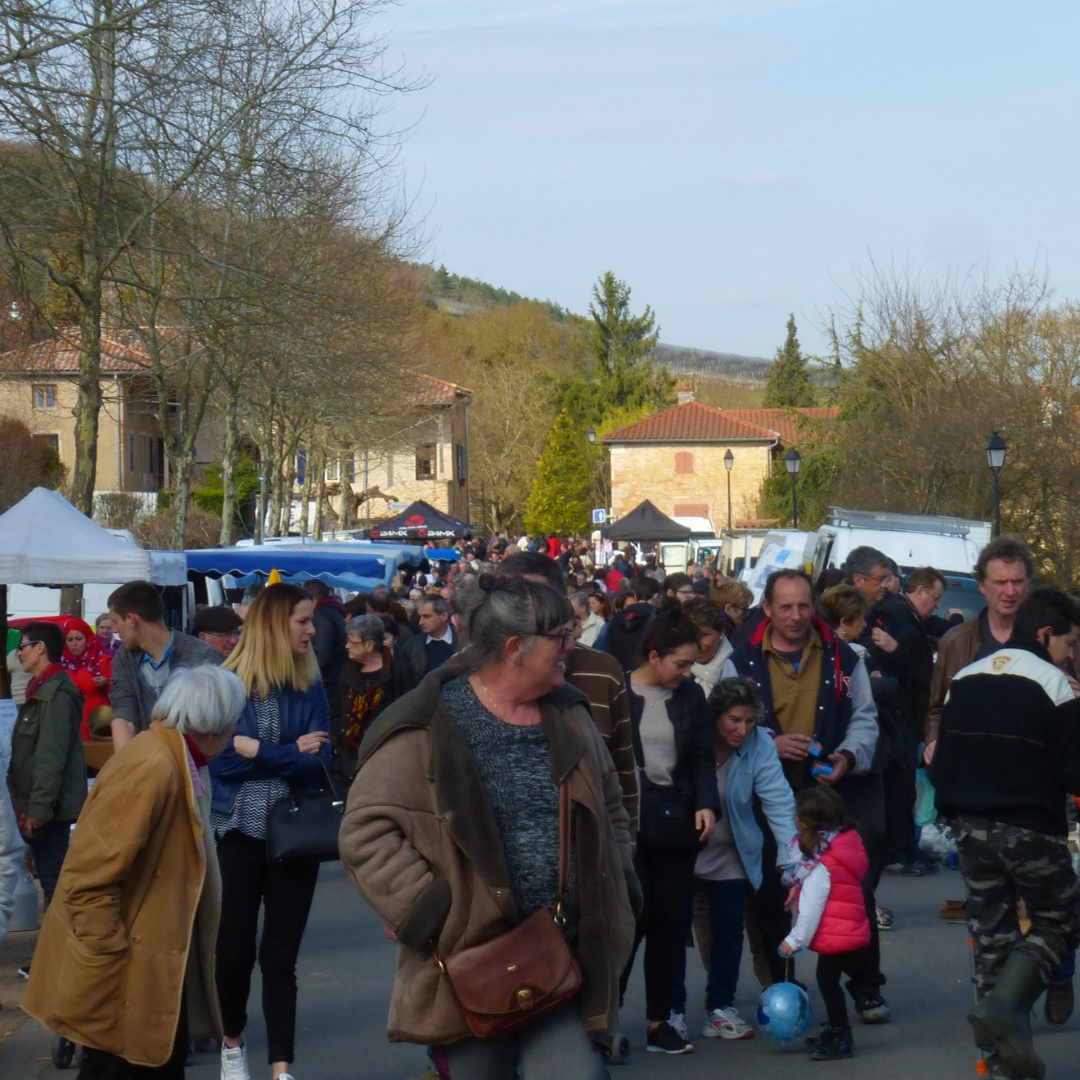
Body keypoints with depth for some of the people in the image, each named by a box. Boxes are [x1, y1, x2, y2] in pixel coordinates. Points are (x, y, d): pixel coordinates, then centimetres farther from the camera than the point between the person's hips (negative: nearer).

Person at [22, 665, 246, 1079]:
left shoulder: (181, 763, 7)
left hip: (157, 963, 10)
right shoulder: (150, 770, -25)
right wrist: (110, 962, -23)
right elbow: (88, 878, -26)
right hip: (120, 972, -10)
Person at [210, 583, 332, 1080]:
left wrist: (258, 750, -14)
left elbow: (319, 765, -6)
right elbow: (221, 760, -13)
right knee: (234, 948, 7)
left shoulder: (311, 688, 2)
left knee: (280, 955, 2)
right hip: (238, 832, -1)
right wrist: (289, 752, -13)